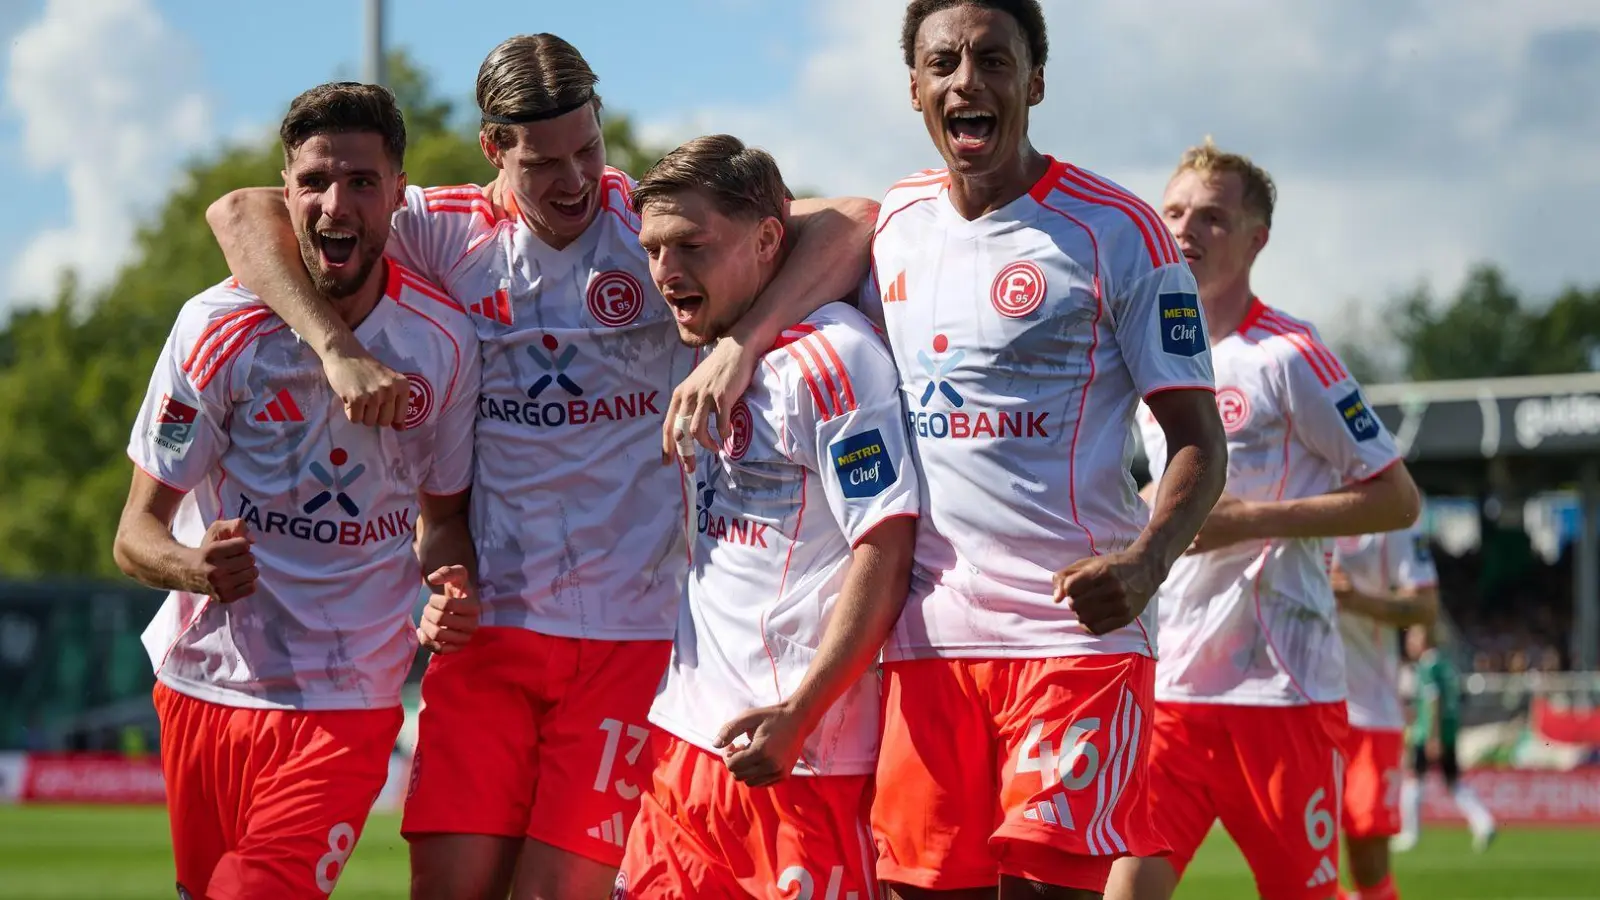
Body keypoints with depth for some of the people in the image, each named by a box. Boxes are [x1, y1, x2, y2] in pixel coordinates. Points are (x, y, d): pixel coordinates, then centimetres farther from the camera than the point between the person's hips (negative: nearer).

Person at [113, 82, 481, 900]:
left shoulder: (446, 340, -4)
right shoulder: (217, 329, -10)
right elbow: (136, 532, -7)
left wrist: (450, 591, -12)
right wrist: (197, 567, -30)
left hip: (346, 704, -1)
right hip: (204, 680, 1)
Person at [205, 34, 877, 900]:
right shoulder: (450, 231, 3)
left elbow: (851, 225, -14)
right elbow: (242, 214, -3)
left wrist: (738, 346, -29)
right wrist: (339, 352, -18)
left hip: (630, 632, -2)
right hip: (488, 623, 2)